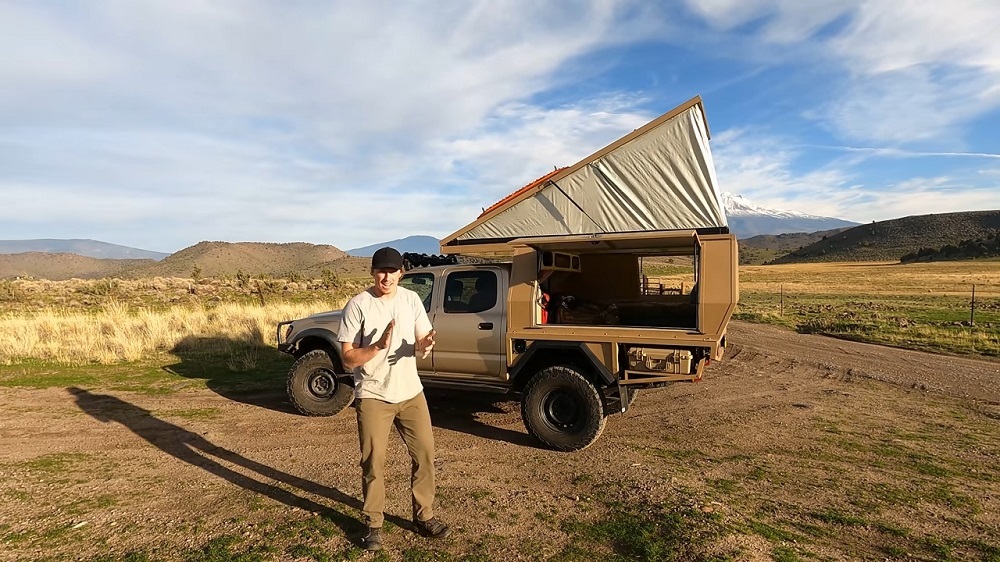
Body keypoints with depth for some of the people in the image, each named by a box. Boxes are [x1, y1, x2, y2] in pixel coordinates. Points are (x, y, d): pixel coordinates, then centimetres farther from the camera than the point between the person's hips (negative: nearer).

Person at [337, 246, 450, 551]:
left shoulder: (411, 299, 1)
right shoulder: (358, 305, -12)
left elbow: (420, 346, 4)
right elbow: (348, 357, -13)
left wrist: (425, 344, -20)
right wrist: (379, 345, -29)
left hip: (411, 393, 4)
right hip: (373, 397, -4)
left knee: (425, 454, 9)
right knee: (373, 463, 6)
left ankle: (424, 517, 27)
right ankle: (374, 524, 26)